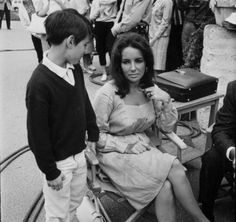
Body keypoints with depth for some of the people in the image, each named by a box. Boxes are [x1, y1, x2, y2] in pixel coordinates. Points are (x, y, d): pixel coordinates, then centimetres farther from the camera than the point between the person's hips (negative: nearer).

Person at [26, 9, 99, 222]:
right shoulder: (39, 83, -27)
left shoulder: (75, 69, -4)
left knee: (77, 197, 26)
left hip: (79, 152, 7)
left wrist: (93, 134, 13)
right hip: (58, 160, -7)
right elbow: (37, 133, -22)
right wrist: (50, 171, -14)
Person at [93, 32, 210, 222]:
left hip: (145, 148, 5)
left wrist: (165, 103, -12)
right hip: (116, 154, -4)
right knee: (175, 170, -21)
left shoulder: (151, 90, -1)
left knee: (165, 189, -24)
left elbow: (167, 127, 5)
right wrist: (127, 146, -19)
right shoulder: (108, 94, -18)